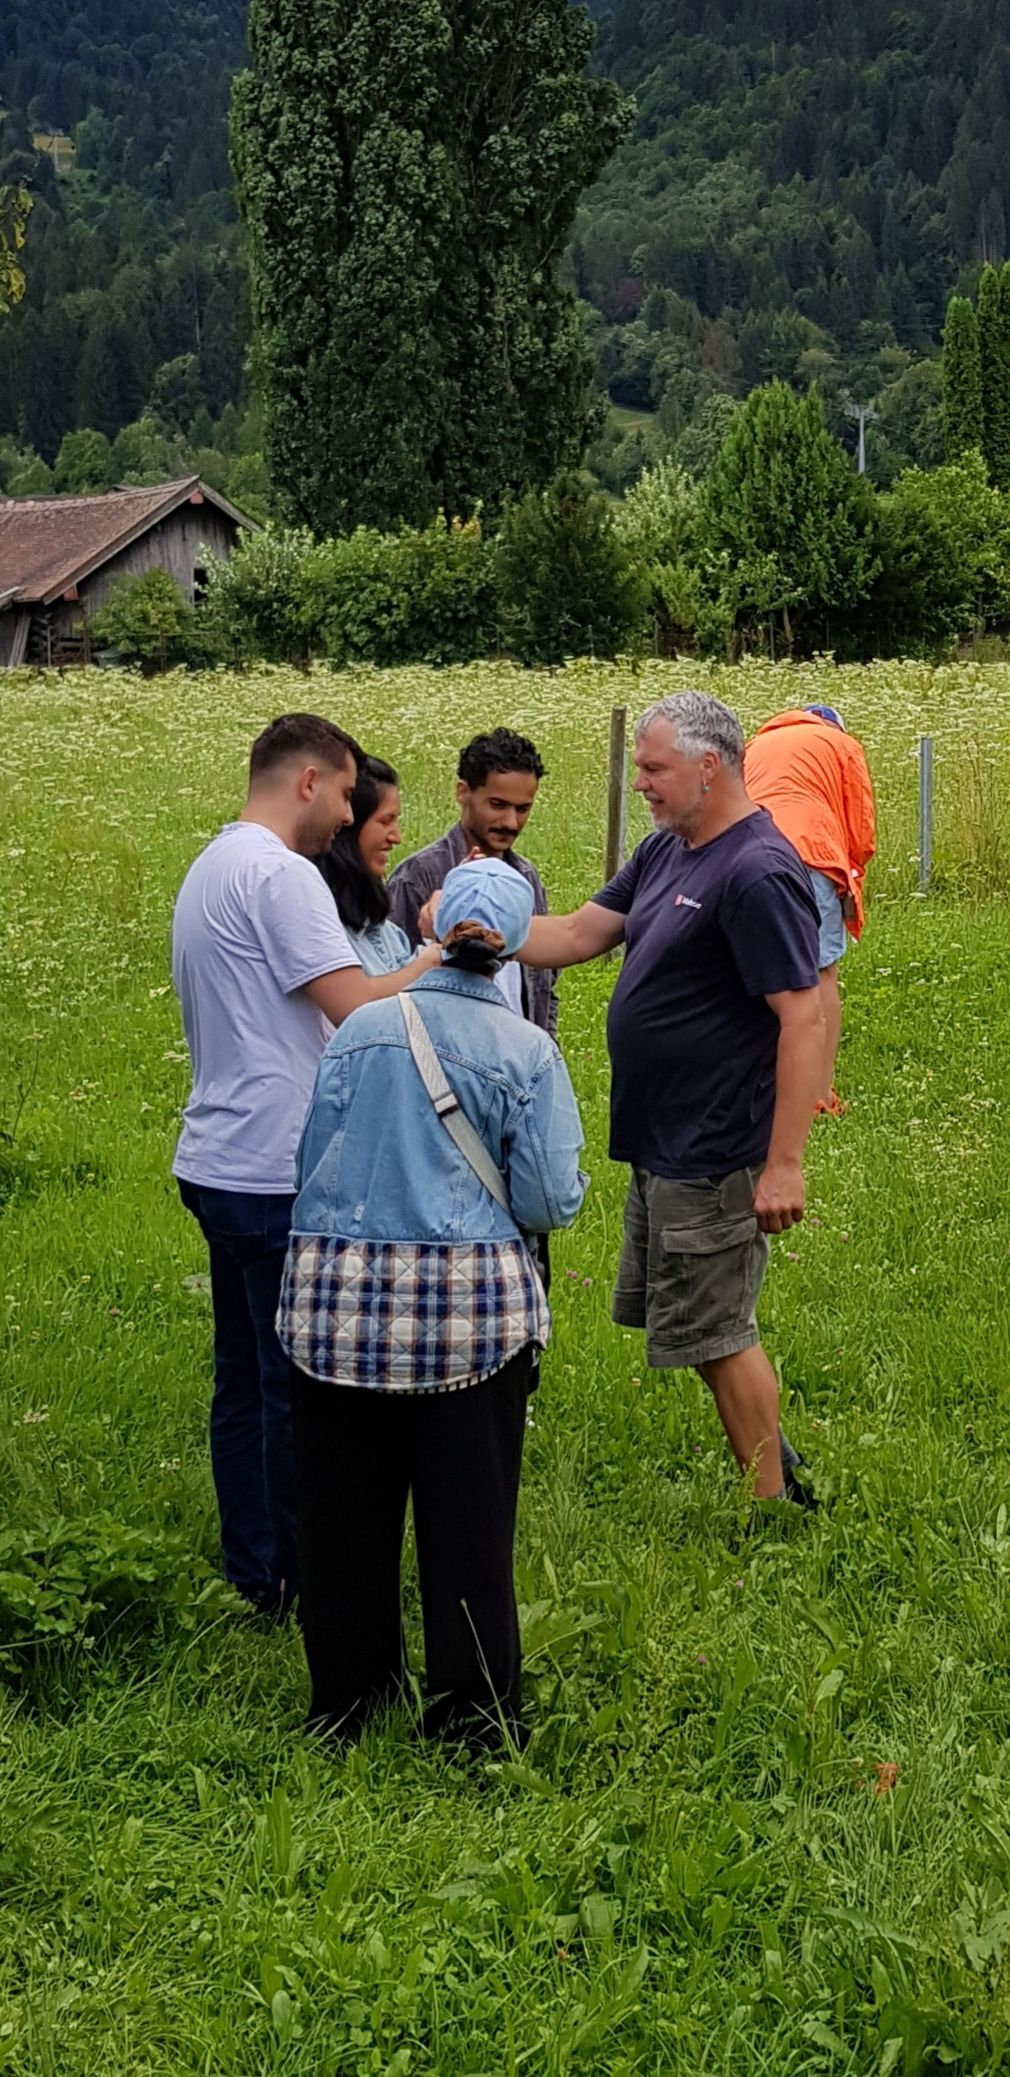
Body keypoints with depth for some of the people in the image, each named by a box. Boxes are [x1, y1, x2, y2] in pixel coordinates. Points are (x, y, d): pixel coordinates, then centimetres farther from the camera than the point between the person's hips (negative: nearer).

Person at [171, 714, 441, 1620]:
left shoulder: (212, 866, 16)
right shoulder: (279, 873, -16)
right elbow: (361, 1009, -23)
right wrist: (443, 951, -11)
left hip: (223, 1164, 10)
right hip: (278, 1174, -10)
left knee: (245, 1377, 15)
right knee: (301, 1386, -1)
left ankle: (252, 1568, 24)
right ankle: (297, 1579, 8)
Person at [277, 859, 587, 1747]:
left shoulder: (360, 1029, 5)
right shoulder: (527, 1052, -2)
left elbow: (311, 1164, 9)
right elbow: (550, 1201, -5)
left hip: (338, 1295, 3)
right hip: (470, 1302, -2)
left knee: (346, 1514, 13)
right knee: (467, 1521, 6)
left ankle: (347, 1704, 26)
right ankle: (474, 1719, 15)